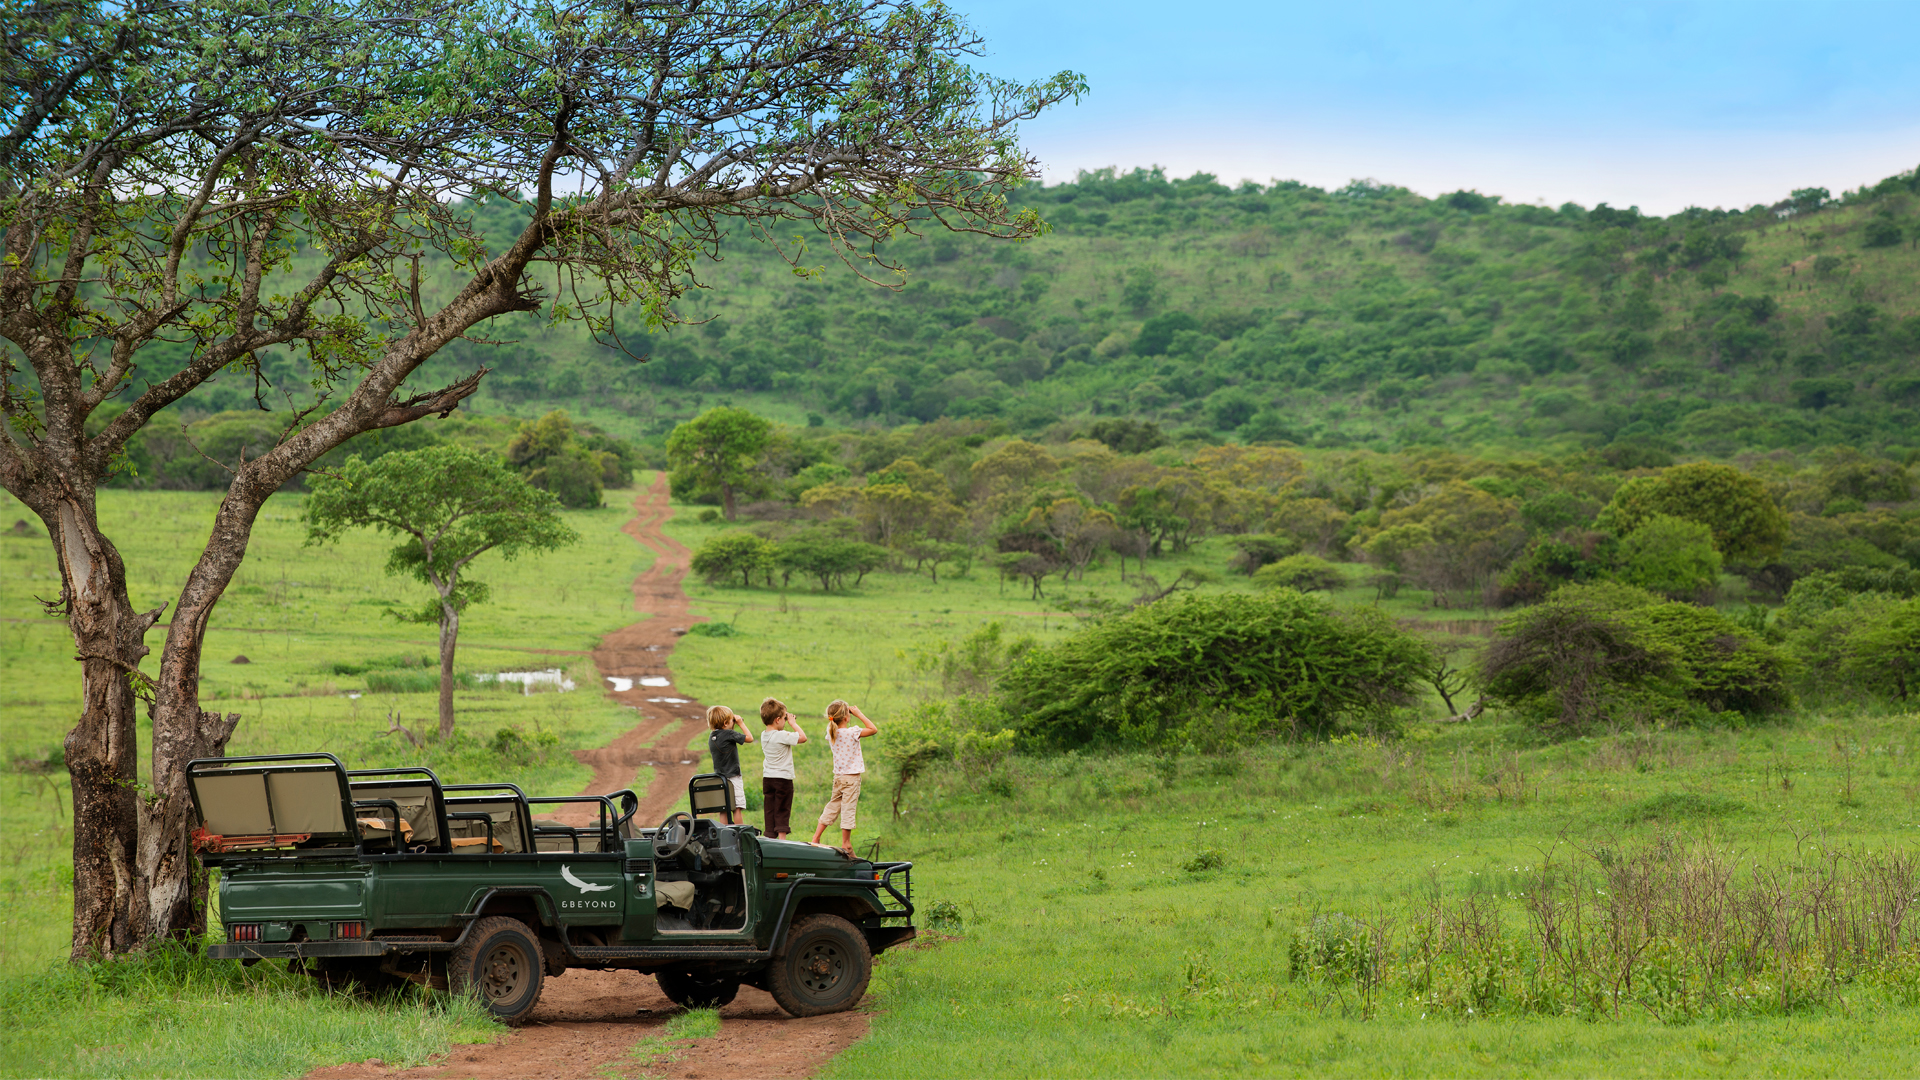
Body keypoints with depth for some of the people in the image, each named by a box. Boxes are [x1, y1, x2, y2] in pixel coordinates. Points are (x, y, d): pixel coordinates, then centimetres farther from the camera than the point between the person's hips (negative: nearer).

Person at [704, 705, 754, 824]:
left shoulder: (711, 736, 7)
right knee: (737, 808, -3)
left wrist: (733, 726, 16)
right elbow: (749, 738, -5)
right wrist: (741, 723, 5)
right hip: (733, 777, -7)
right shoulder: (729, 734, -13)